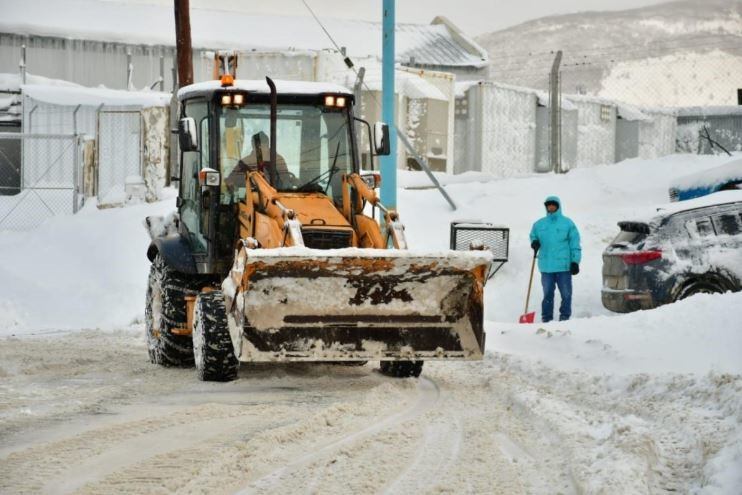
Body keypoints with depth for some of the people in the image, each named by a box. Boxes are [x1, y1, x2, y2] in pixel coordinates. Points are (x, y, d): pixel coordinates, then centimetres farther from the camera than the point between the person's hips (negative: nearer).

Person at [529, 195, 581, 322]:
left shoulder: (567, 223, 1)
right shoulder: (539, 224, 10)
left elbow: (575, 244, 1)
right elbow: (533, 236, 23)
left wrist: (575, 261, -5)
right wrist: (534, 243, -2)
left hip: (563, 265, -2)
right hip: (546, 266, 2)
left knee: (566, 294, -1)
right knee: (547, 294, 6)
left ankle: (565, 317, 8)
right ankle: (546, 318, 10)